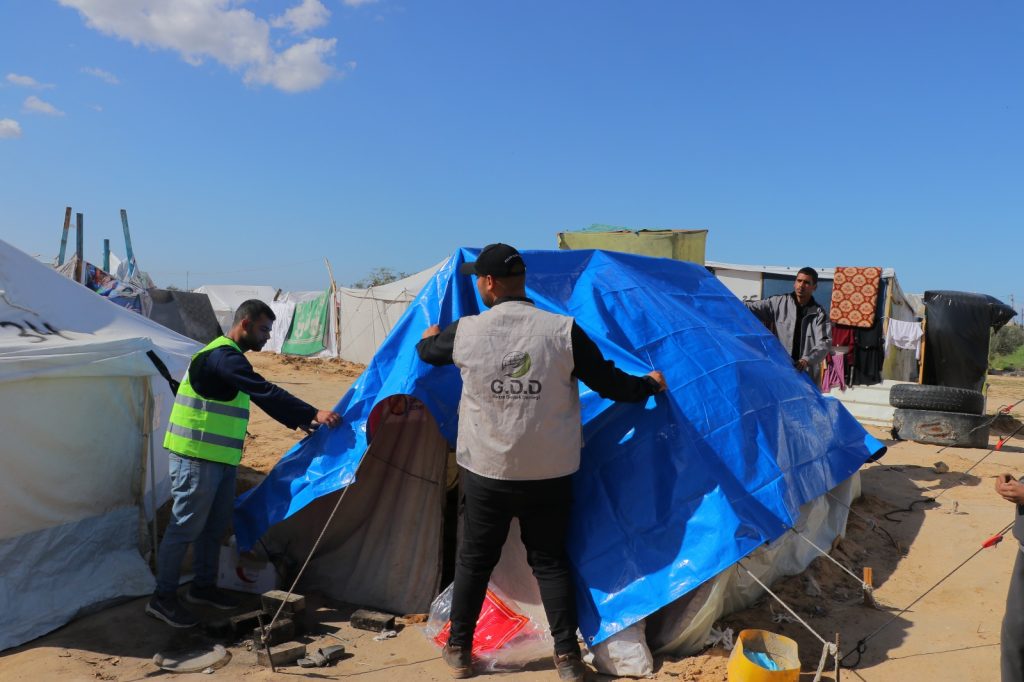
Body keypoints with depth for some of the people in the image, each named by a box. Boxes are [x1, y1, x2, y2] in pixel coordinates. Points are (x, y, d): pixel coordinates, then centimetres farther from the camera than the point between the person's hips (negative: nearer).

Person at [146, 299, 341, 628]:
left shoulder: (229, 356, 16)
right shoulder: (223, 357, -18)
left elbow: (262, 398, 21)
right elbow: (266, 392, -27)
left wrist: (298, 422, 16)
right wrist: (313, 413, -27)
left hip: (220, 459, 10)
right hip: (196, 456, -10)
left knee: (215, 525, 16)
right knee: (186, 525, -2)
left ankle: (204, 586, 29)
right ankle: (163, 597, 9)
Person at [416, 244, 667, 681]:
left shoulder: (465, 331, -8)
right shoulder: (562, 330, -12)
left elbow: (426, 352, 14)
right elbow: (609, 383, -5)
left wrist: (429, 337, 39)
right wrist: (650, 385, 15)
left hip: (484, 472, 0)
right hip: (550, 474, 0)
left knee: (474, 560, 16)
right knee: (550, 561, 15)